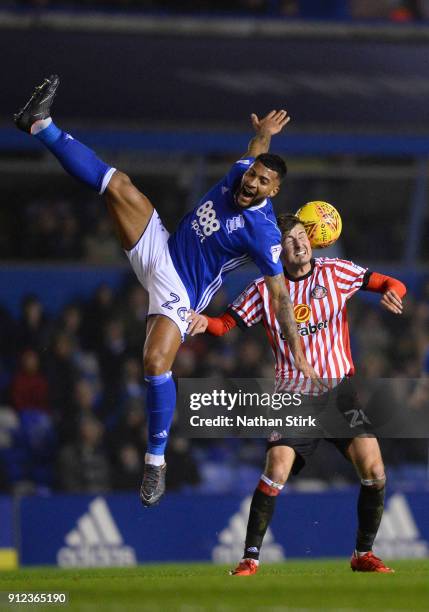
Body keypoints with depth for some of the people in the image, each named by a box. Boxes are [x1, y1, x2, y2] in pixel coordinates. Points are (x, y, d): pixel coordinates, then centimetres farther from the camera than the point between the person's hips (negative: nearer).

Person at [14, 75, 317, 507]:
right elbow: (255, 153, 23)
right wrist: (263, 134, 6)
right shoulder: (240, 173, -5)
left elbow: (280, 297, -22)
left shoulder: (263, 233, -24)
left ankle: (156, 459, -8)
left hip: (180, 290, -7)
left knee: (156, 363, -26)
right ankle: (41, 125, -6)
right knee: (118, 185, -11)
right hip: (160, 251, 7)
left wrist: (298, 354, -23)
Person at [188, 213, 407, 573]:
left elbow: (389, 284, 5)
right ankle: (250, 558, -7)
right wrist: (205, 322, -18)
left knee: (374, 472, -8)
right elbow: (228, 323, 4)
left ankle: (364, 554, 11)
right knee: (276, 471, -19)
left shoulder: (335, 272, 2)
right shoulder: (264, 289, 0)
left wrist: (391, 291, -19)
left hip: (339, 389, 2)